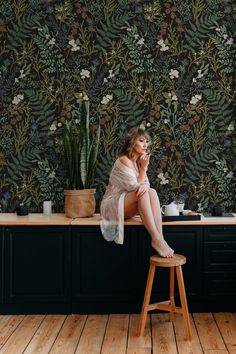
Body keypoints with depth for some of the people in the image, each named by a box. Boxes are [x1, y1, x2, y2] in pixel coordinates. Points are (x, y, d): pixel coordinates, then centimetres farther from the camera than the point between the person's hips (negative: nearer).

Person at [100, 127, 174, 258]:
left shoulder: (138, 161, 10)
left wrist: (145, 185, -19)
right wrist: (144, 168, -17)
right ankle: (156, 239, -38)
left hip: (126, 207, 7)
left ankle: (159, 239, -33)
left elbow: (145, 183, 3)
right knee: (142, 194, -32)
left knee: (152, 192, -21)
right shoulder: (124, 160, -16)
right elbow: (134, 187, -17)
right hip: (112, 206, -7)